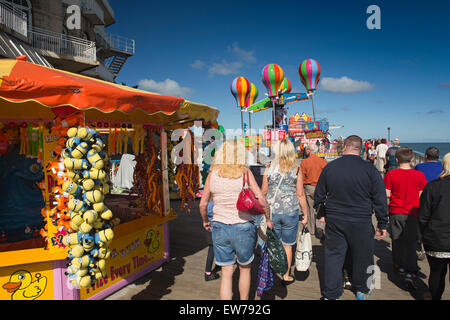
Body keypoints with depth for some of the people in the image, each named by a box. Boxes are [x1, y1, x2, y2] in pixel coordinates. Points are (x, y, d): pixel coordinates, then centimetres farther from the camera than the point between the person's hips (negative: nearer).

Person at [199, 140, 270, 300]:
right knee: (245, 269, 22)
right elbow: (261, 200, -12)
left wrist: (205, 221, 20)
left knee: (226, 273, 12)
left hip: (219, 227, 2)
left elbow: (203, 204, 2)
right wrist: (268, 219, 4)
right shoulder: (245, 172, -8)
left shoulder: (213, 174, -1)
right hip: (243, 227, -1)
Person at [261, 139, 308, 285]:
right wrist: (305, 214, 6)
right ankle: (286, 276, 25)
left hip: (272, 211, 1)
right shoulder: (296, 170, -5)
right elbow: (300, 195, -3)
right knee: (287, 245, 13)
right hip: (291, 212, 0)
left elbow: (264, 191, 2)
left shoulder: (269, 168, -3)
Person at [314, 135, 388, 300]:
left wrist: (321, 213, 21)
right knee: (362, 256, 18)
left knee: (333, 256, 11)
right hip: (361, 223, -1)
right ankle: (362, 290, 36)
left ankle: (330, 294, 19)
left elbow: (319, 194, 7)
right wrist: (382, 224, 3)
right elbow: (380, 199, -5)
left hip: (334, 221, 2)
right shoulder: (369, 169, -9)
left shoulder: (330, 167, -2)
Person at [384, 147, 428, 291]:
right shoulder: (419, 175, -8)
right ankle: (410, 273, -7)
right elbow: (421, 196, -4)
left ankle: (399, 265, 30)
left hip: (396, 212, 1)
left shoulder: (390, 174, -9)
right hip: (412, 213, 0)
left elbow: (387, 194, -7)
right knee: (411, 243, 3)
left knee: (397, 240, 16)